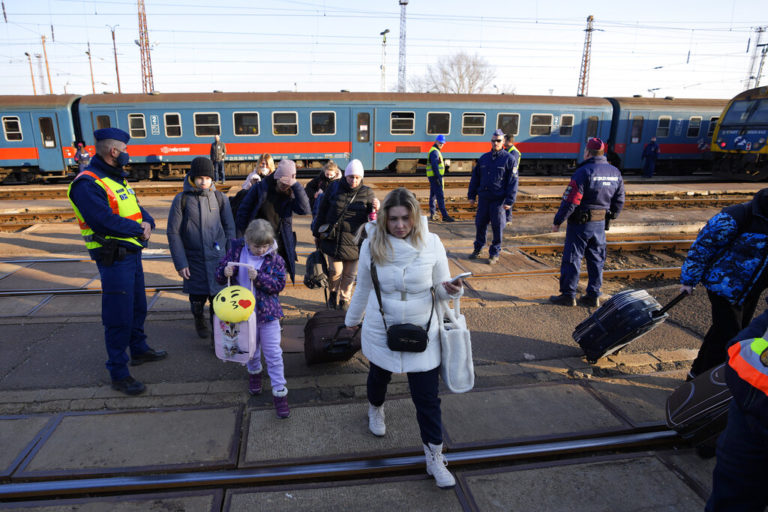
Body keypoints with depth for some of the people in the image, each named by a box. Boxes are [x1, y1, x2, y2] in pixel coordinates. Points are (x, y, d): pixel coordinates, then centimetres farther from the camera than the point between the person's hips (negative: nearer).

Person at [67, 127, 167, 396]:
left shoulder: (117, 178, 13)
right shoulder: (87, 183, -19)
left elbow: (136, 208, 14)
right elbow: (105, 221, -28)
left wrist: (147, 222, -8)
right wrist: (138, 229, -15)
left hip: (133, 253, 10)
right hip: (114, 259, -9)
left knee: (138, 307, 23)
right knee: (119, 317, -2)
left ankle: (139, 350, 42)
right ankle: (118, 373, 11)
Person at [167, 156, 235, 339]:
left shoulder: (220, 198, 2)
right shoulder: (182, 199, -3)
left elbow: (230, 228, 8)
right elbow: (173, 232, -1)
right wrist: (180, 263, -4)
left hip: (217, 256, 1)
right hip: (193, 258, 0)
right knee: (197, 297, 10)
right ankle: (199, 320, 40)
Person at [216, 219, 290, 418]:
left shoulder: (275, 259, -10)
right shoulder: (237, 251, -4)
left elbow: (279, 284, -14)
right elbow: (220, 276, 2)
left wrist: (259, 277, -28)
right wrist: (225, 272, -21)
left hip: (267, 312, -2)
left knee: (273, 354, 1)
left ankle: (279, 392, 10)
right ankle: (254, 372, 51)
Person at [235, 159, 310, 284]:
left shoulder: (290, 194, -1)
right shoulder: (260, 188, -6)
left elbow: (305, 209, -20)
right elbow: (243, 211, 0)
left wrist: (296, 185, -22)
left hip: (278, 248, 2)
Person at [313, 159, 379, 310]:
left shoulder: (367, 193, 1)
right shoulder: (334, 188, 0)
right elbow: (322, 210, 9)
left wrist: (376, 209, -18)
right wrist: (318, 231, 10)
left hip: (353, 241, 1)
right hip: (333, 239, -1)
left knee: (349, 274, 11)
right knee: (335, 271, 2)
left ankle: (344, 299, 35)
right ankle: (333, 293, 34)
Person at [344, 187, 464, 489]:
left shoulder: (431, 243, -15)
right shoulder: (372, 244, -13)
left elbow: (441, 289, -5)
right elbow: (363, 287, 3)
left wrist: (452, 290, -28)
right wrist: (352, 318, 15)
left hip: (422, 333, -1)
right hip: (381, 331, 1)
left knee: (427, 397, 4)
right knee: (379, 376, 26)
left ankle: (435, 458, 24)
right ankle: (375, 410, 61)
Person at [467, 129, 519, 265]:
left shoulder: (509, 159, -2)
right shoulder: (483, 158, 11)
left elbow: (513, 181, -6)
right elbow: (475, 178, 16)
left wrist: (509, 201, -12)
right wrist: (471, 195, 10)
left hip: (499, 200, -4)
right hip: (483, 198, 4)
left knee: (497, 227, 2)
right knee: (480, 224, 9)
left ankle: (494, 253, 14)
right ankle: (478, 249, 26)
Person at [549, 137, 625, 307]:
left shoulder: (584, 171, -16)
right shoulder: (615, 172, 6)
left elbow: (570, 201, -19)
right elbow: (619, 200, 12)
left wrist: (557, 221, -11)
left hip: (580, 224, -6)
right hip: (600, 224, 7)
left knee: (572, 259, 3)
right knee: (597, 260, 13)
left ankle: (568, 295, 9)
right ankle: (593, 296, 20)